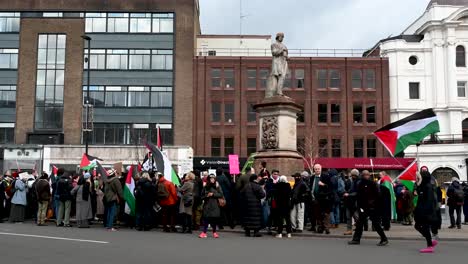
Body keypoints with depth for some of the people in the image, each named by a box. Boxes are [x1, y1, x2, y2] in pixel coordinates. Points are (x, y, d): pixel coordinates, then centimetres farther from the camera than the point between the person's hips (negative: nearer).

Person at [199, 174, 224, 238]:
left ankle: (214, 232, 19)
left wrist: (213, 194, -11)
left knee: (215, 219, 4)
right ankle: (204, 232, -1)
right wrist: (206, 196, -9)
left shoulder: (217, 186, 2)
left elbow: (221, 195, -3)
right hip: (207, 205, 0)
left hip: (215, 205, 0)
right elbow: (202, 196, 10)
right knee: (206, 218, -6)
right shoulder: (205, 187, 5)